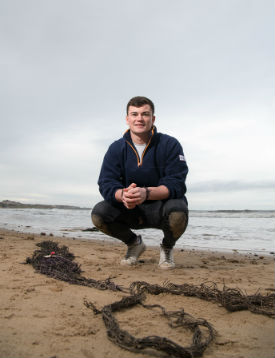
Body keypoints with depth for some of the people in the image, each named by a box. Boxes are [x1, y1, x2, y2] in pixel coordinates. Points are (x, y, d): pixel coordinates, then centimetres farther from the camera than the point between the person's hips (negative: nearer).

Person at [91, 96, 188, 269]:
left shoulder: (170, 144, -11)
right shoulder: (116, 149, -2)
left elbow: (176, 185, -20)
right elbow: (106, 185, -12)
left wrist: (147, 193, -39)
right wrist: (123, 194, -37)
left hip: (162, 206, -2)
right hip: (131, 211, 3)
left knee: (178, 213, -36)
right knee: (98, 213, -21)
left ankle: (167, 247, 2)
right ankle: (134, 243, 10)